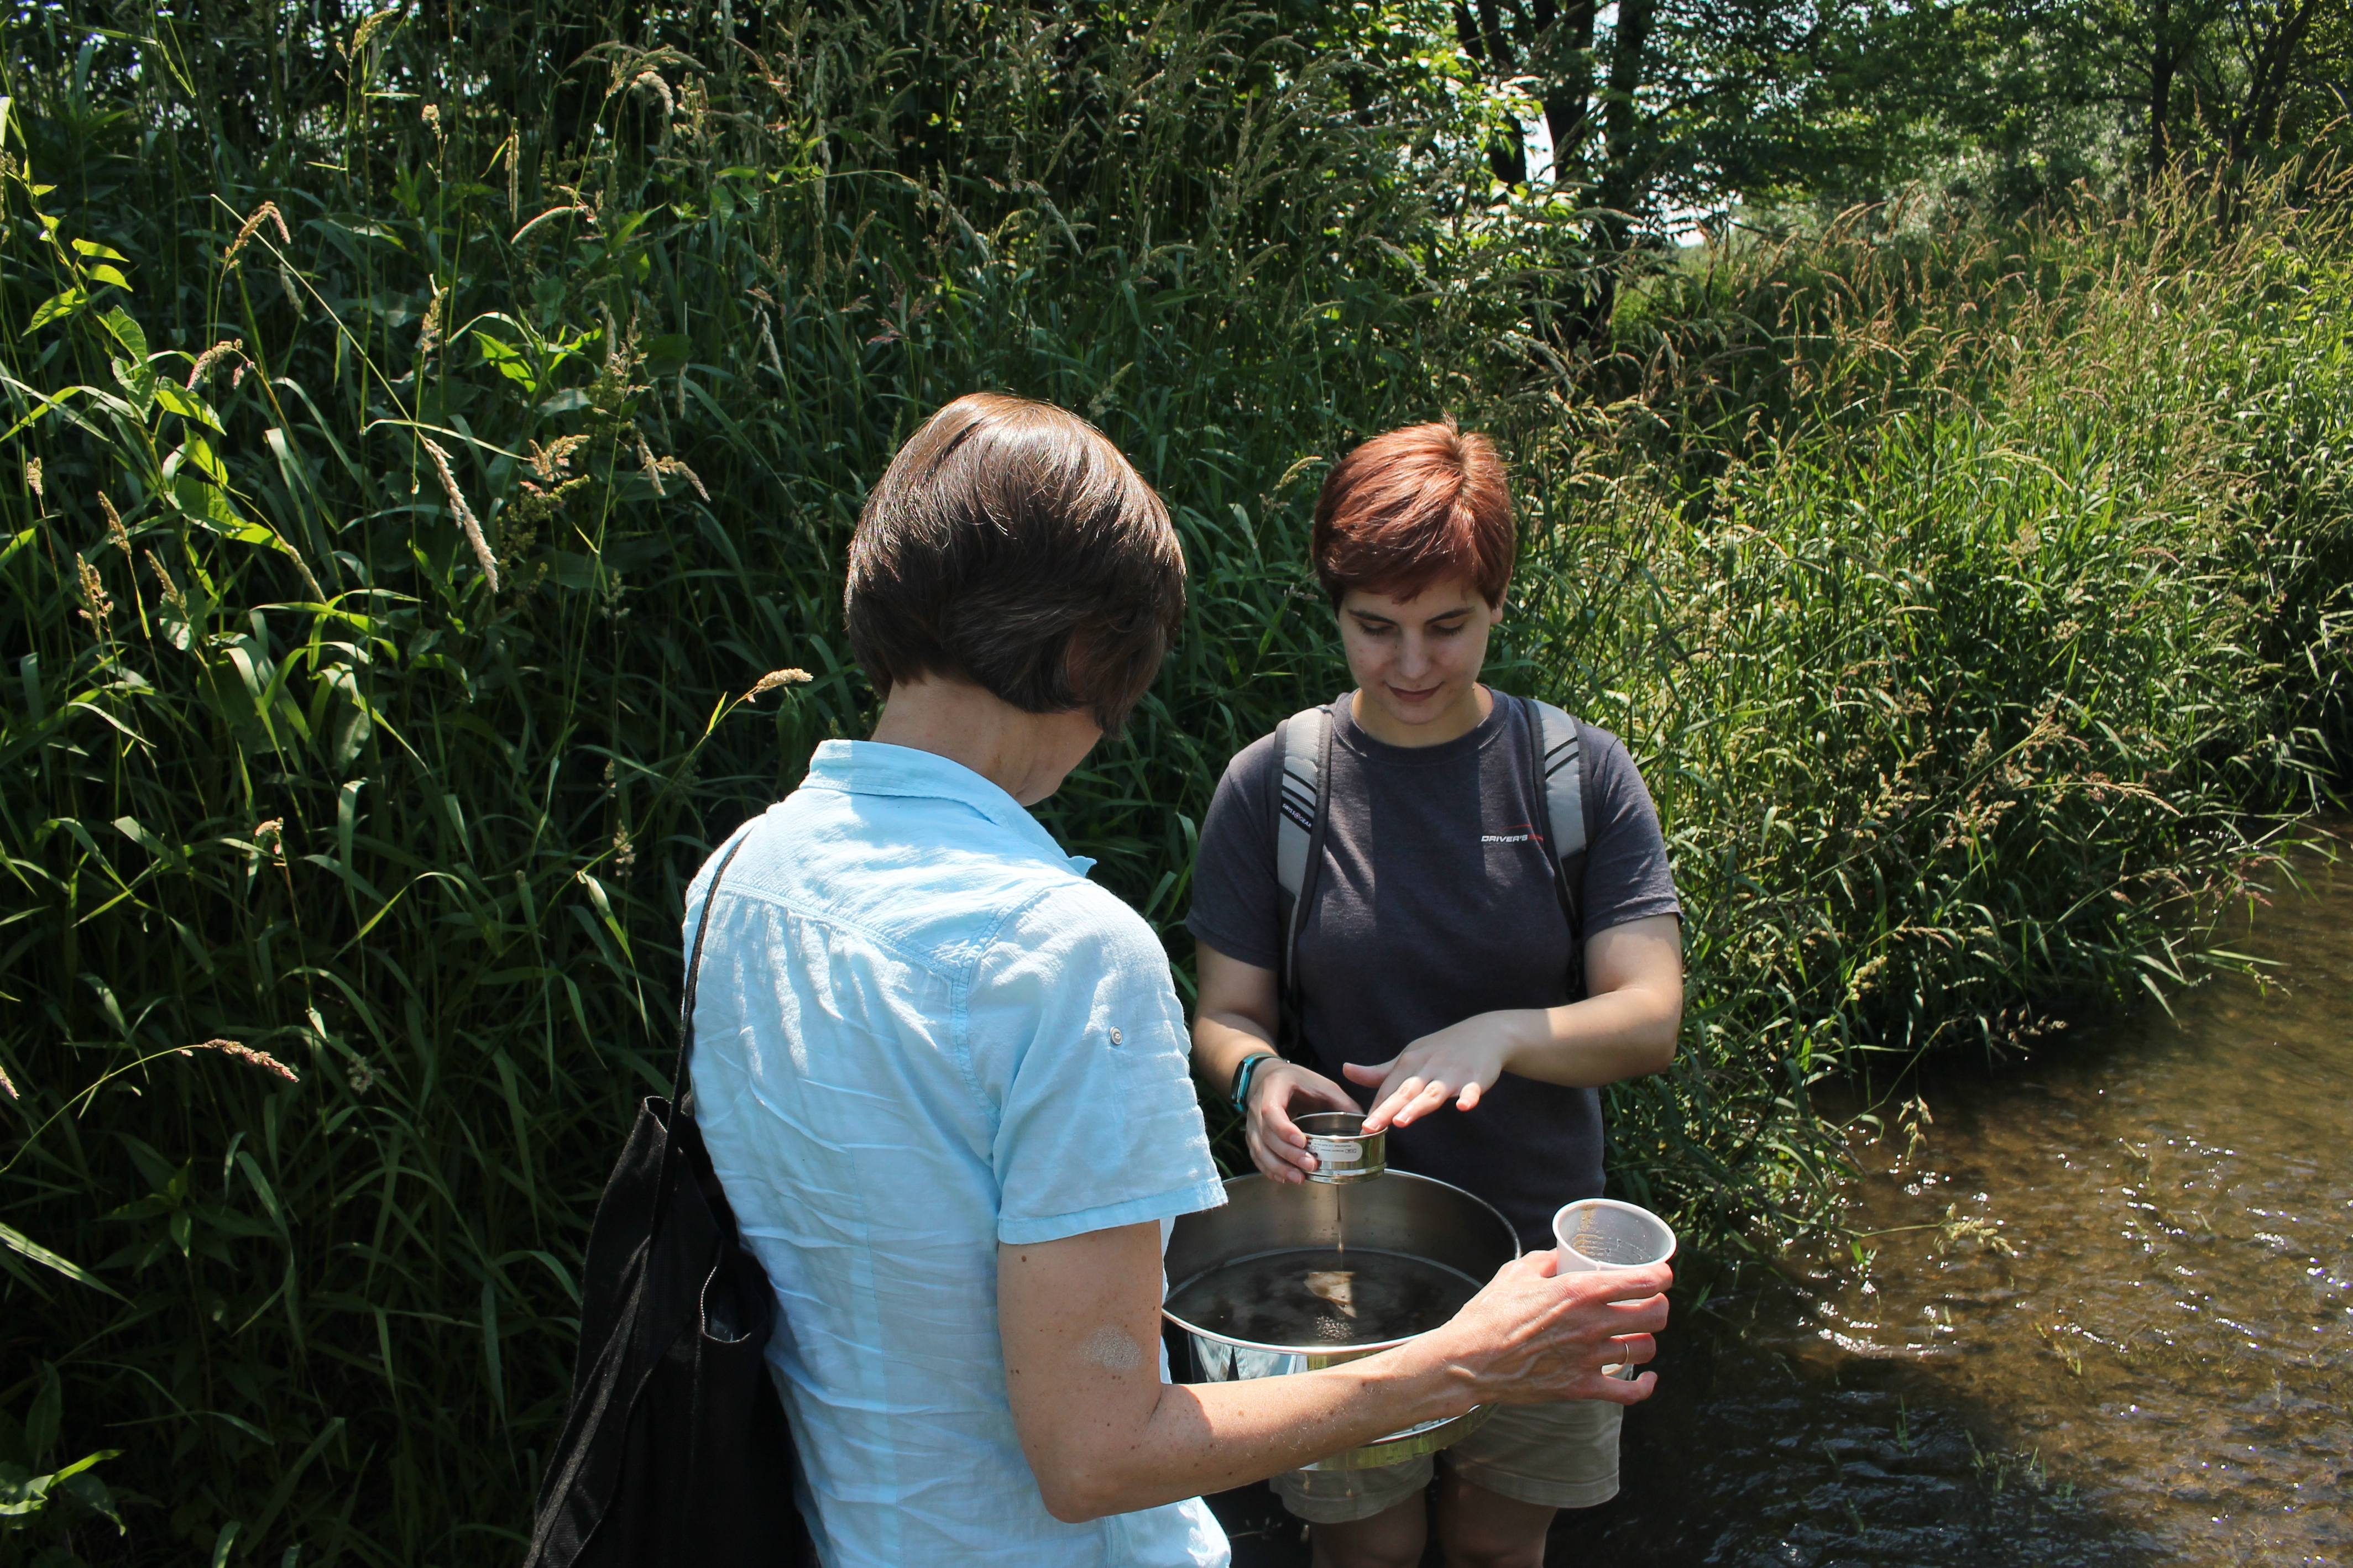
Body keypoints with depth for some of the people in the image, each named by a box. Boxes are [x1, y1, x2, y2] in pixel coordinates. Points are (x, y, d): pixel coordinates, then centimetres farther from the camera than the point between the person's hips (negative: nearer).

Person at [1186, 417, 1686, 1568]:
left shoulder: (1580, 773, -6)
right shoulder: (1271, 785, -7)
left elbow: (1649, 1021, -11)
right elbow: (1225, 1011, -3)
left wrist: (1502, 1032, -31)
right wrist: (1258, 1073, -26)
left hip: (1535, 1252, 1)